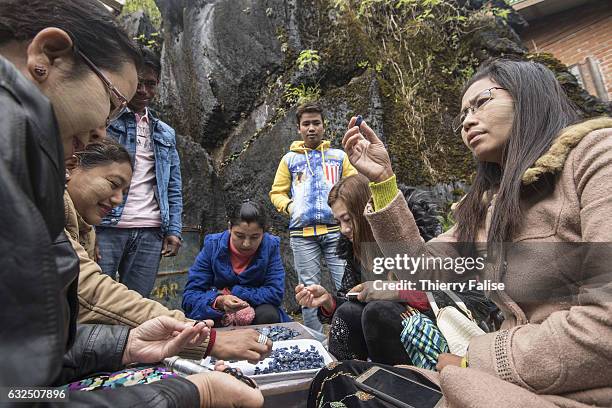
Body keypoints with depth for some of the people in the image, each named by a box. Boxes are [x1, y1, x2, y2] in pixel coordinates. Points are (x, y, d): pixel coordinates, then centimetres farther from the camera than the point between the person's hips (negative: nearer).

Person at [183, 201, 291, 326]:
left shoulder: (271, 246, -12)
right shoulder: (212, 246, -10)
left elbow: (275, 293, -16)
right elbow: (189, 295, -13)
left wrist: (233, 292, -20)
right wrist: (218, 301, -34)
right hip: (217, 316, -2)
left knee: (268, 314, -29)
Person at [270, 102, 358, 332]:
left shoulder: (339, 156, 16)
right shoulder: (290, 159, 16)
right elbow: (277, 192, 16)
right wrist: (288, 205, -3)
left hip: (336, 229, 0)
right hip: (302, 232, 1)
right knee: (309, 288, 6)